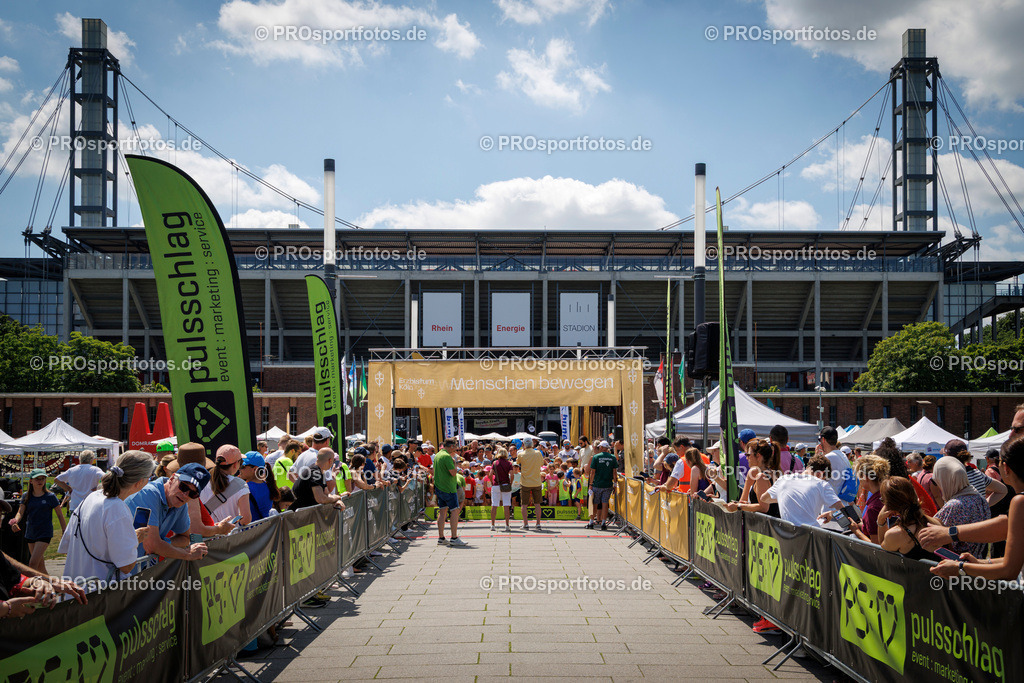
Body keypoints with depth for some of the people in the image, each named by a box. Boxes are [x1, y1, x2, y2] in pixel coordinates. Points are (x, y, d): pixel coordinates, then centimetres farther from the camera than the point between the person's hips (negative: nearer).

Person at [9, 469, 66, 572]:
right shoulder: (26, 497, 5)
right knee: (40, 565, 13)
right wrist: (15, 522, -28)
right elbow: (20, 512, -6)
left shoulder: (50, 497, -4)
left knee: (33, 563, -16)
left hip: (44, 533, -5)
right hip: (30, 534, 5)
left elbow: (59, 514, 2)